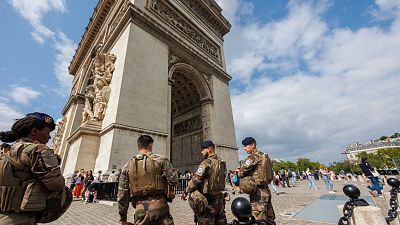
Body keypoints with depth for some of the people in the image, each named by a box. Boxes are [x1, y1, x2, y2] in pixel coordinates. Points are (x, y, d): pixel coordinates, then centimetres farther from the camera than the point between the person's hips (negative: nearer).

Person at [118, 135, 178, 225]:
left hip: (140, 210, 3)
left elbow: (122, 195, 9)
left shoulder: (127, 166, 8)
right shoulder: (160, 159, -3)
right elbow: (174, 180, -7)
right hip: (159, 206, -2)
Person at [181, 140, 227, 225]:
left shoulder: (206, 163, -18)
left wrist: (185, 192, -6)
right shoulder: (222, 163, 5)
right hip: (220, 198, 7)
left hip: (207, 200, -7)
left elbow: (195, 180, -18)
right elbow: (217, 179, 9)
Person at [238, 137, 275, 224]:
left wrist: (239, 174, 11)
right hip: (266, 190, 9)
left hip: (258, 191, -9)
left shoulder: (253, 157, -15)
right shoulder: (264, 156, 10)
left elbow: (242, 172, -13)